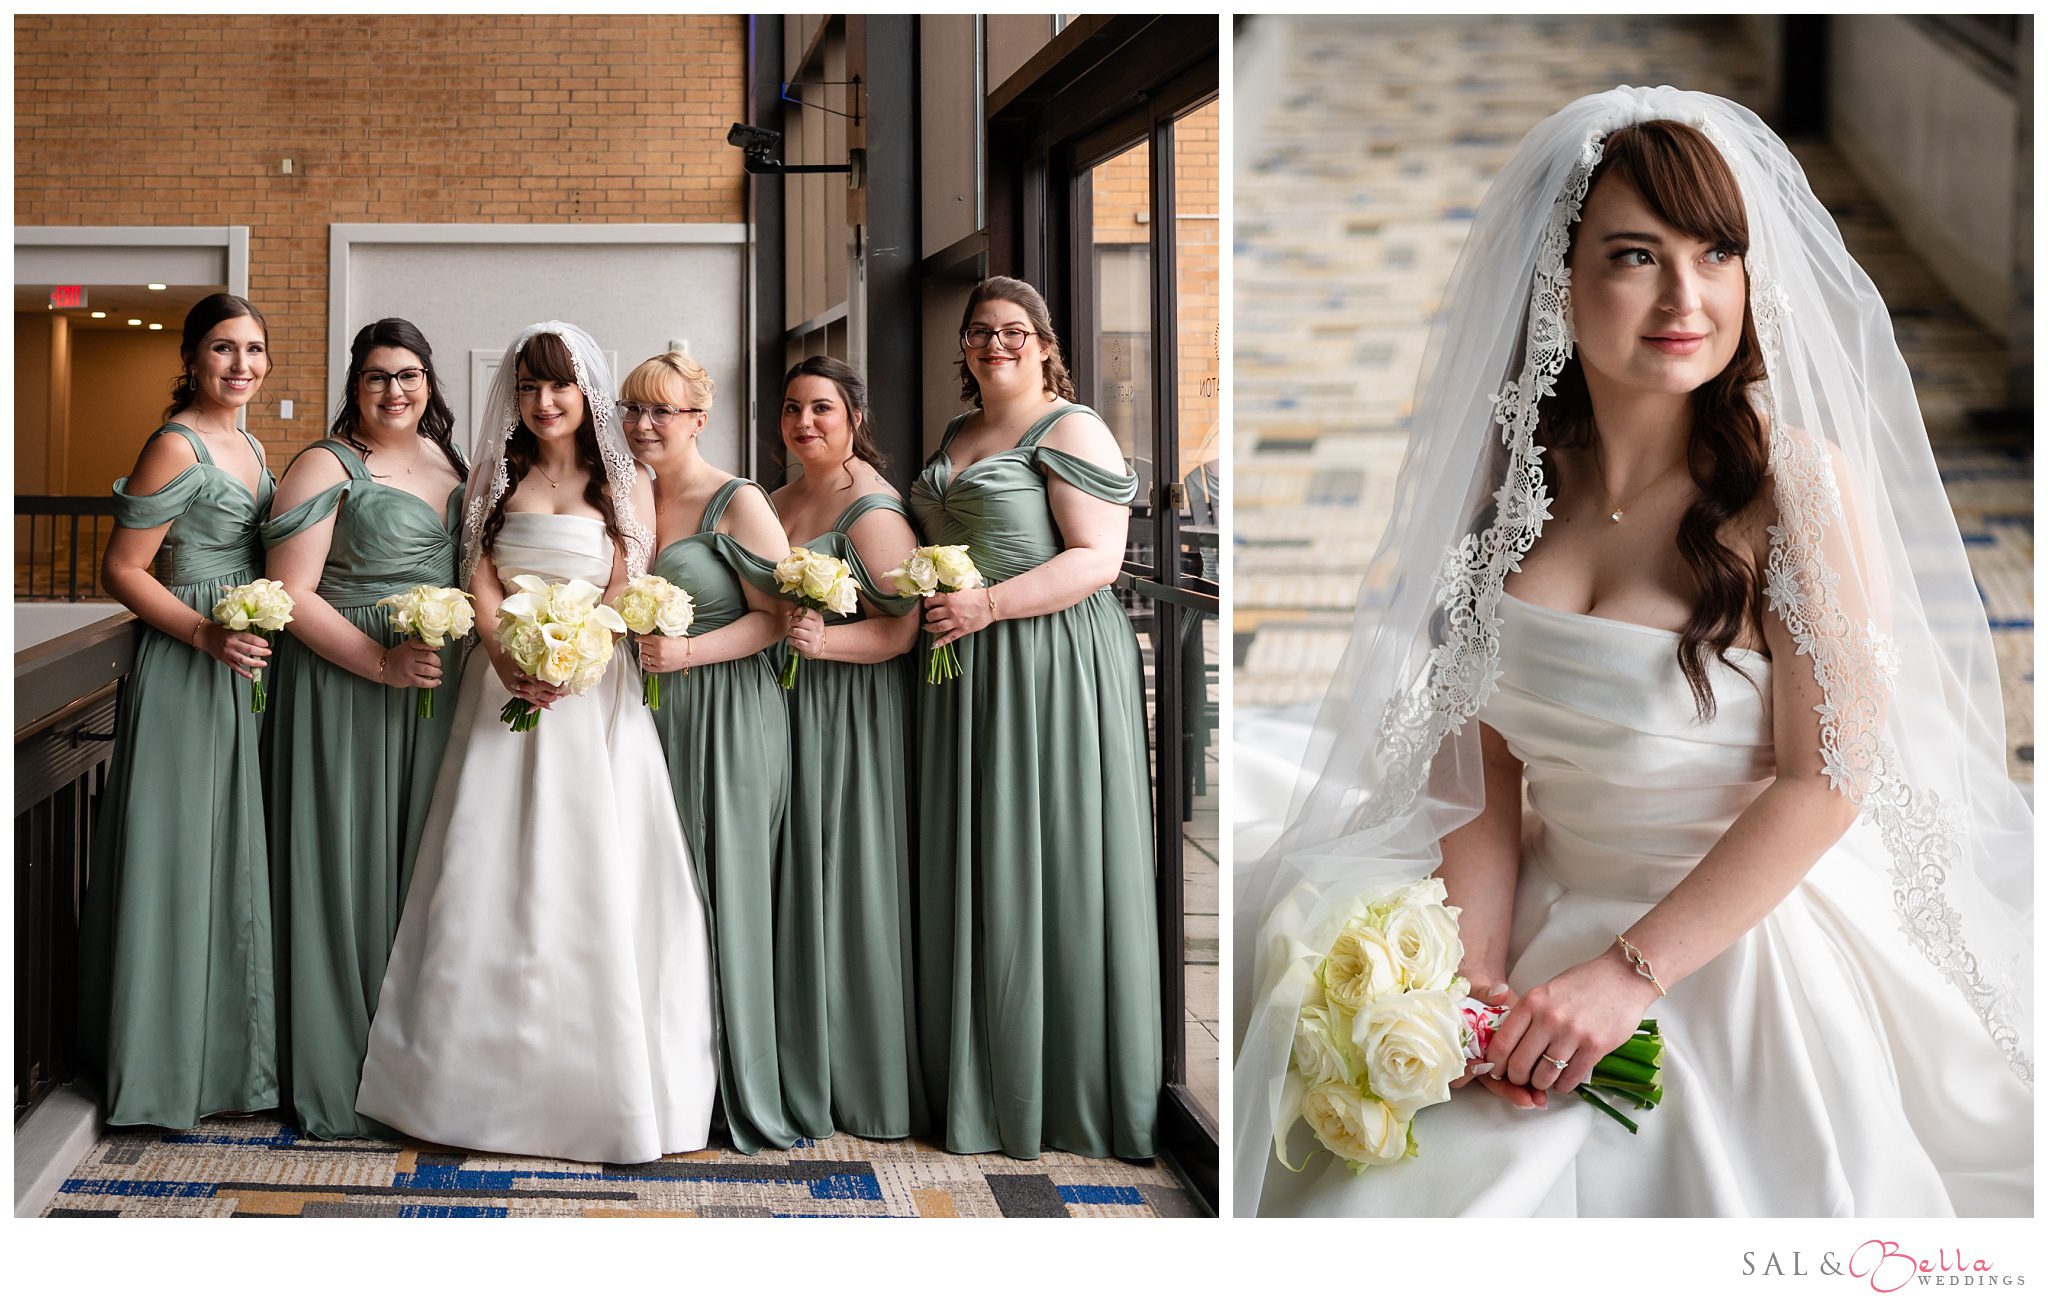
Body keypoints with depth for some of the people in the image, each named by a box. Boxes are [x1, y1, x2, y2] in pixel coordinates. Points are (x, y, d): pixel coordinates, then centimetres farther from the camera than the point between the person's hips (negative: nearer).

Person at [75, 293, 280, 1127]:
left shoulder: (248, 447, 14)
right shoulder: (176, 447, -13)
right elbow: (122, 571, -15)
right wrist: (207, 635, -24)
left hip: (245, 672, 9)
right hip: (184, 674, -9)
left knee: (235, 857, 14)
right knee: (178, 857, -2)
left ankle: (227, 1051, 25)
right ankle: (166, 1064, 8)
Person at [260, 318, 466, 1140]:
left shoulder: (451, 463, 14)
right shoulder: (327, 466, -4)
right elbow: (291, 595, -11)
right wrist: (381, 661, -20)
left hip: (437, 692, 6)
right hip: (344, 688, -6)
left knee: (421, 860, 9)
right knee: (350, 864, -2)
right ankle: (339, 1079, 7)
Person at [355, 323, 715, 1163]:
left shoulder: (626, 486, 7)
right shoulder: (494, 477, 14)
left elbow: (628, 595, -2)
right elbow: (479, 577, 4)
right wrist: (507, 656, -15)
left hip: (595, 689, -2)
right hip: (503, 683, 2)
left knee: (593, 875, -6)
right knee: (489, 877, -1)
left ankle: (597, 1085, 1)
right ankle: (487, 1080, 7)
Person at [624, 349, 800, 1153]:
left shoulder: (738, 504, -6)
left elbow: (778, 614, -10)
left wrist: (690, 651, -20)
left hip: (728, 717, -6)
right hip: (647, 717, 6)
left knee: (724, 892, -3)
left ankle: (740, 1093, 6)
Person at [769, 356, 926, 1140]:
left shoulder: (872, 510, -10)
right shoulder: (778, 502, 15)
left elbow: (903, 628, -16)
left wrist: (825, 640, -29)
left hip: (851, 715, -7)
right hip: (785, 713, 7)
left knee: (846, 885, -3)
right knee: (793, 889, 7)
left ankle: (862, 1085, 8)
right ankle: (800, 1071, 15)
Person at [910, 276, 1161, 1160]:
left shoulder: (1071, 431, -7)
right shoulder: (957, 436, 18)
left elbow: (1097, 559, -16)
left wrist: (987, 606, -22)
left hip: (1054, 663, -8)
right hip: (966, 670, 8)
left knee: (1051, 868, -3)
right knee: (974, 869, 9)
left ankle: (1068, 1091, 7)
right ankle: (983, 1079, 17)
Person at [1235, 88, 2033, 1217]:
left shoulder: (1799, 481, -14)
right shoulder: (1517, 482, 1)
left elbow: (1827, 780, -16)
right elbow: (1486, 755, 2)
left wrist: (1629, 971, -20)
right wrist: (1477, 976, -12)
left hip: (1750, 930, -4)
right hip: (1548, 913, 4)